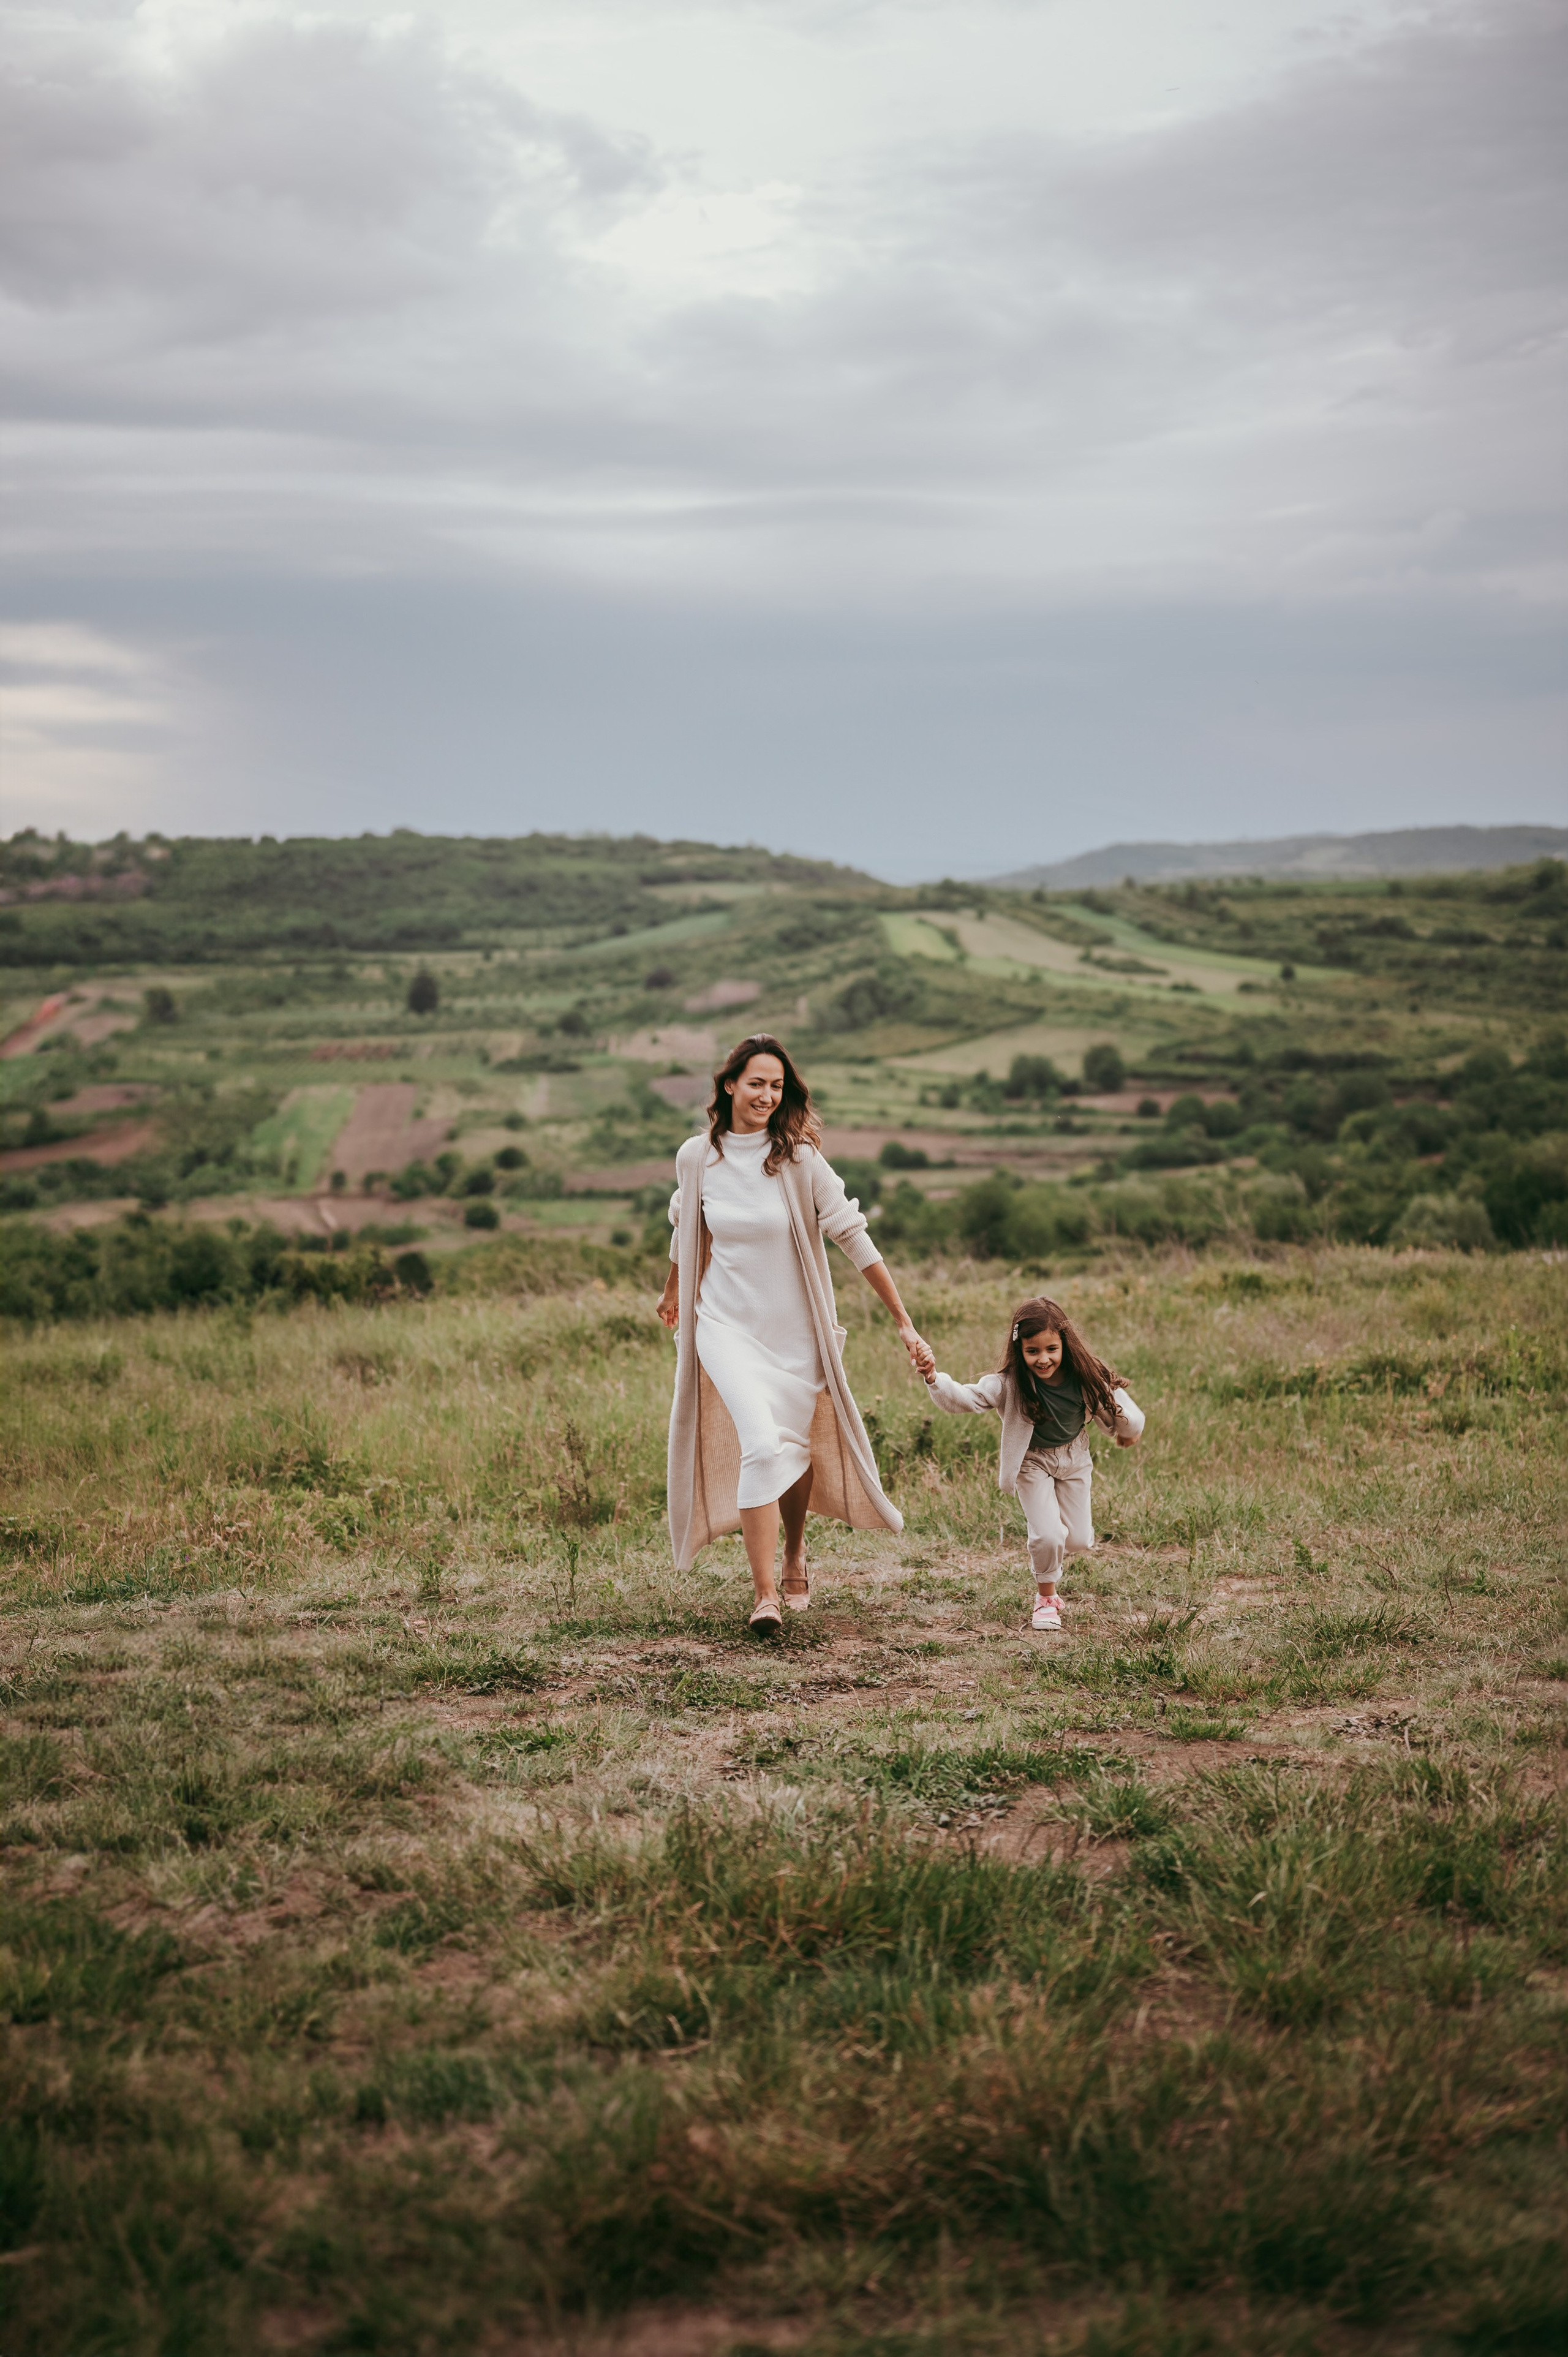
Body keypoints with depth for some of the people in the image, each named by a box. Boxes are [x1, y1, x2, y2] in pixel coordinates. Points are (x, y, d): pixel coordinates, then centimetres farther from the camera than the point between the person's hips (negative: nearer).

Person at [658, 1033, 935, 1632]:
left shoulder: (799, 1159, -12)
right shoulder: (696, 1157, -5)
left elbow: (855, 1237, -12)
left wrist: (905, 1324, -14)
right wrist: (673, 1291, 33)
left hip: (796, 1331, 0)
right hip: (727, 1325, 0)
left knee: (797, 1451, 12)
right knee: (762, 1443, -21)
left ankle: (794, 1551, 44)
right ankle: (764, 1595, -16)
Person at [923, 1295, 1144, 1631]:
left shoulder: (1086, 1379, -21)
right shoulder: (1010, 1385, -28)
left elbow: (1114, 1404, -2)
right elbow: (966, 1398, -36)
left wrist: (1129, 1429, 14)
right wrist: (935, 1381, -54)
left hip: (1074, 1459, 3)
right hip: (1033, 1461, -3)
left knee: (1079, 1541, 5)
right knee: (1048, 1535, -16)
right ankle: (1047, 1598, 11)